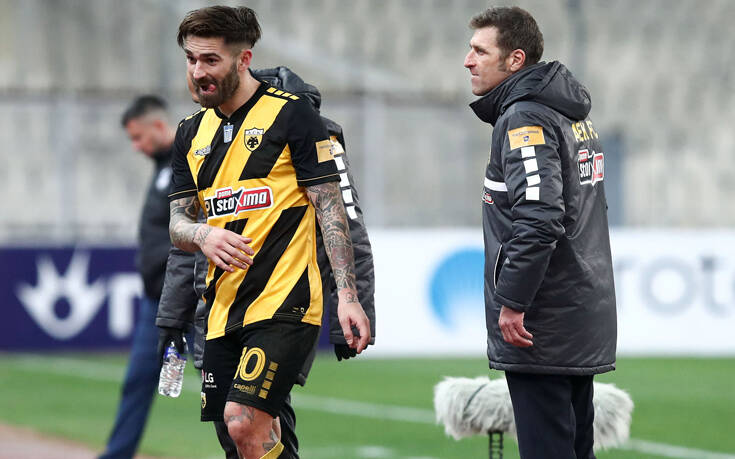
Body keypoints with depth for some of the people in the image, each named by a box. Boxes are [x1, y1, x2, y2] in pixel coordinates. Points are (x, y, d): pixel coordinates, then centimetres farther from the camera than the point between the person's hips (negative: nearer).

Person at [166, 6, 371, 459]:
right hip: (224, 310, 6)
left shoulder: (291, 114, -4)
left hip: (284, 302, -6)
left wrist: (347, 295, -13)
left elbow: (330, 208, -6)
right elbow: (177, 222, 14)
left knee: (245, 422, -20)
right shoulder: (192, 133, 14)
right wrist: (203, 236, -10)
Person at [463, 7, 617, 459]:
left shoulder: (524, 117, -13)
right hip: (584, 319, 10)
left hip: (542, 326, -10)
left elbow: (538, 218, -24)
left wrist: (512, 302, -21)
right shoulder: (575, 114, 16)